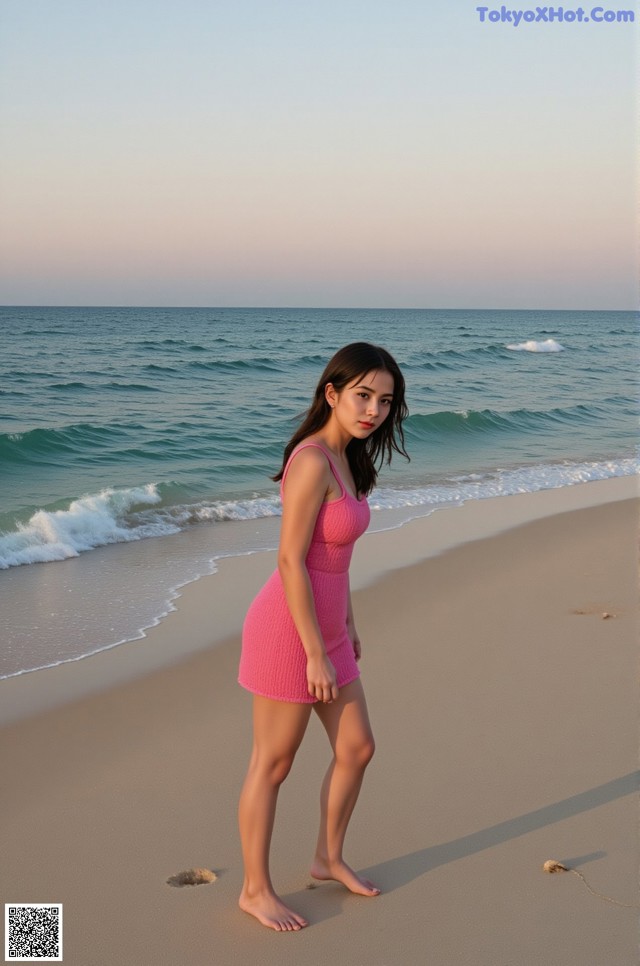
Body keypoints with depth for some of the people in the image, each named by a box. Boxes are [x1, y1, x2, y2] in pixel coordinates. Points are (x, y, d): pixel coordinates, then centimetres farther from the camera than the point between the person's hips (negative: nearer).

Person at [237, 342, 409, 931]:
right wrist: (316, 655, -20)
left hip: (325, 627, 9)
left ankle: (329, 858, 38)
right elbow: (291, 560, -23)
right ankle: (255, 889, 24)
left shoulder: (344, 459, 7)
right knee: (273, 766, 7)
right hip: (289, 631, -9)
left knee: (357, 748, 18)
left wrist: (348, 623, 21)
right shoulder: (312, 461, -22)